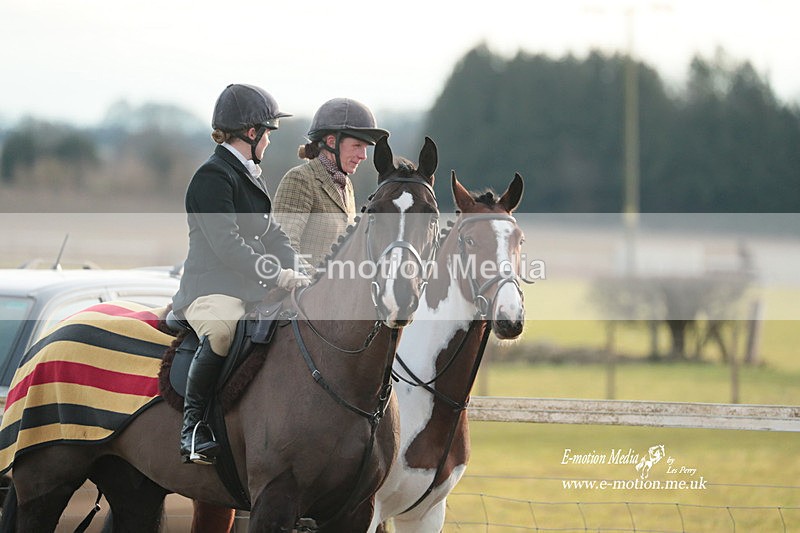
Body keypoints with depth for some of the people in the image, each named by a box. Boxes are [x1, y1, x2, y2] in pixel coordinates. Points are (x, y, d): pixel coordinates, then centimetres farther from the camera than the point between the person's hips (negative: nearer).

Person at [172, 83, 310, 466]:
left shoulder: (251, 177, 23)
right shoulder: (213, 177, -8)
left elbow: (272, 236, 21)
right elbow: (226, 244, -18)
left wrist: (292, 272, 2)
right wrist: (279, 276, -21)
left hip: (253, 290, 10)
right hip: (210, 290, -10)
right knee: (224, 328, -40)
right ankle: (193, 426, -28)